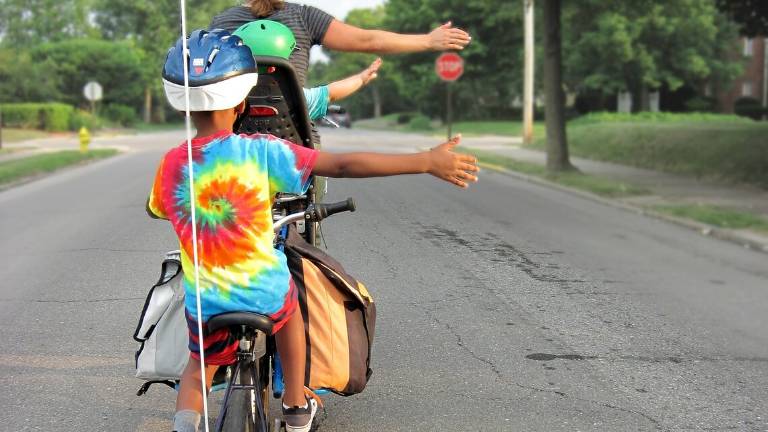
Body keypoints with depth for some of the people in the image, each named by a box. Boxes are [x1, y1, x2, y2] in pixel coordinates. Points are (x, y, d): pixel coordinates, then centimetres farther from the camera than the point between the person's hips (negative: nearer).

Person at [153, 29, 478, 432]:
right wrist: (427, 161, -14)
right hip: (267, 298, -1)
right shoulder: (259, 151, -15)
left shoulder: (171, 164, -6)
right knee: (288, 306, 34)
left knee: (197, 371, 29)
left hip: (204, 307, 2)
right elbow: (345, 165, -18)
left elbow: (153, 209, 16)